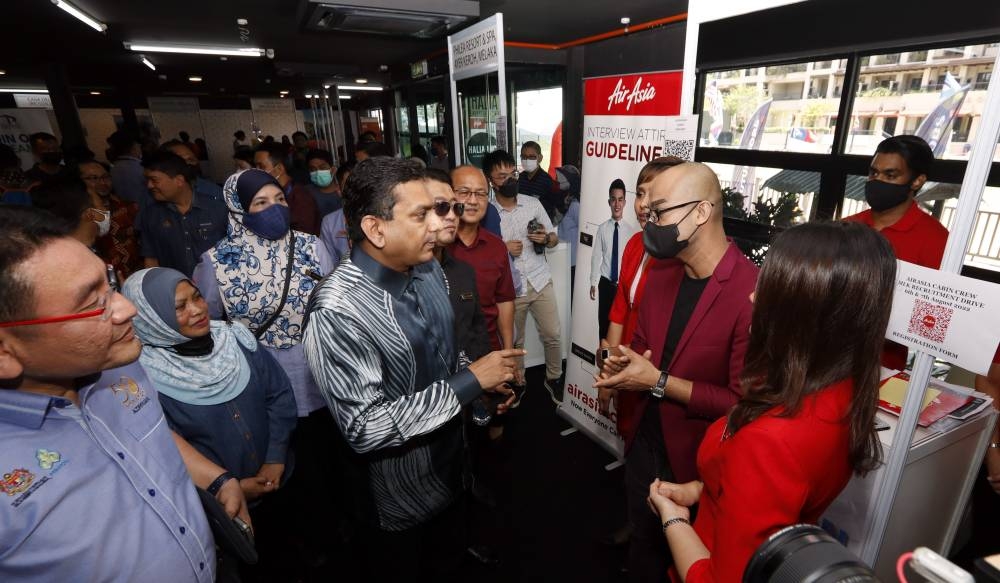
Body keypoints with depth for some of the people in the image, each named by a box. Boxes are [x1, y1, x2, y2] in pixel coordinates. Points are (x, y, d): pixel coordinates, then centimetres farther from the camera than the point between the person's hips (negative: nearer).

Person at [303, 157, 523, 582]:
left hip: (451, 459, 7)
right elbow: (365, 429, -31)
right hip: (400, 491, -6)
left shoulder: (428, 269, -6)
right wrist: (470, 383, -29)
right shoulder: (337, 312, -31)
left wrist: (486, 381, -3)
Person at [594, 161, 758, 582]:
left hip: (696, 461, -6)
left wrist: (659, 383, -24)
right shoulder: (660, 273, -1)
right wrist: (624, 364, -9)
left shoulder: (752, 293, -27)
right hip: (642, 443, 6)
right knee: (642, 541, 30)